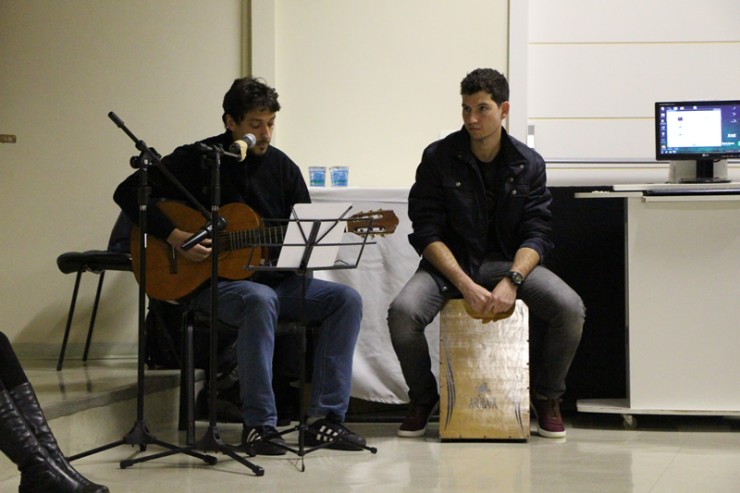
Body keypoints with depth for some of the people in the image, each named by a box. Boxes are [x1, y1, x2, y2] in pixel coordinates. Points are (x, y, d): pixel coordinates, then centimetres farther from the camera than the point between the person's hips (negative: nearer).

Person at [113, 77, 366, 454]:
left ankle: (324, 417, -18)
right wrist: (173, 235, -17)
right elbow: (128, 192, -7)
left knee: (346, 299, -15)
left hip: (276, 278, 6)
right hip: (210, 281, -5)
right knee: (260, 300, -38)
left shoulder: (282, 167, 10)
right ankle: (259, 425, -34)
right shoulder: (196, 160, -3)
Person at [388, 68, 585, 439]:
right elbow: (426, 234, -8)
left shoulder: (528, 164, 1)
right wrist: (465, 284, -22)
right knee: (402, 312, -30)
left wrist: (511, 281, -24)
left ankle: (546, 397, 2)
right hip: (448, 264, -1)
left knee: (570, 309, -24)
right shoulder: (438, 158, -4)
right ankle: (422, 398, -1)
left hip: (509, 262, 1)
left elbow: (536, 235, -4)